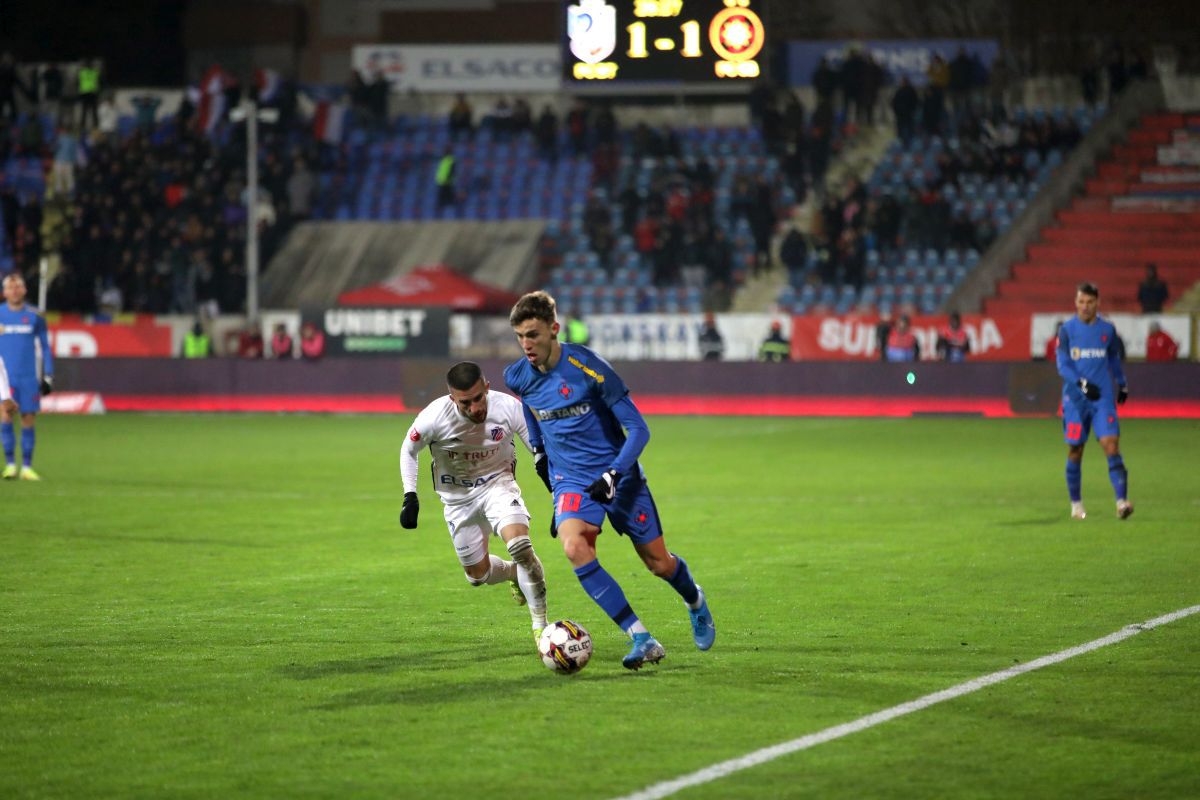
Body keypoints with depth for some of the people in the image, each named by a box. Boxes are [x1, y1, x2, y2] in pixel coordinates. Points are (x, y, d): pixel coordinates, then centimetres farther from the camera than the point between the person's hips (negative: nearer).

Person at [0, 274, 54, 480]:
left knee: (28, 420, 1)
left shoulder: (35, 316, 5)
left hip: (29, 378, 1)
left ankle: (27, 467, 9)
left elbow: (45, 347, 11)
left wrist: (48, 376, 6)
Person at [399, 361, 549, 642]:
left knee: (520, 545, -27)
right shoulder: (433, 418, -27)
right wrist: (410, 497, -10)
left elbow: (542, 451, -15)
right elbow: (408, 450, -4)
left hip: (497, 482, -2)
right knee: (478, 574, 9)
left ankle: (540, 625, -15)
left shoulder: (509, 408, -27)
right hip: (457, 497, 2)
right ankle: (516, 574, 45)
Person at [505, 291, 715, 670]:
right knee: (574, 548, -27)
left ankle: (695, 602, 46)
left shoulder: (588, 368, -20)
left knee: (658, 563, 7)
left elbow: (638, 430, -16)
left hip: (618, 476, -3)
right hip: (570, 479, 3)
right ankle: (642, 641, -25)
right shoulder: (518, 377, -6)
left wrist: (613, 475, -27)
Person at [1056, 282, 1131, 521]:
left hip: (1103, 398, 1)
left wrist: (1122, 385, 31)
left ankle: (1121, 501, -21)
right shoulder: (1067, 329, 0)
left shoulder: (1107, 329, 6)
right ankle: (1076, 504, 20)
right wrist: (1082, 384, -21)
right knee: (1075, 451, 5)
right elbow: (1062, 365, -7)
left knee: (1111, 445, -13)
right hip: (1075, 400, -1)